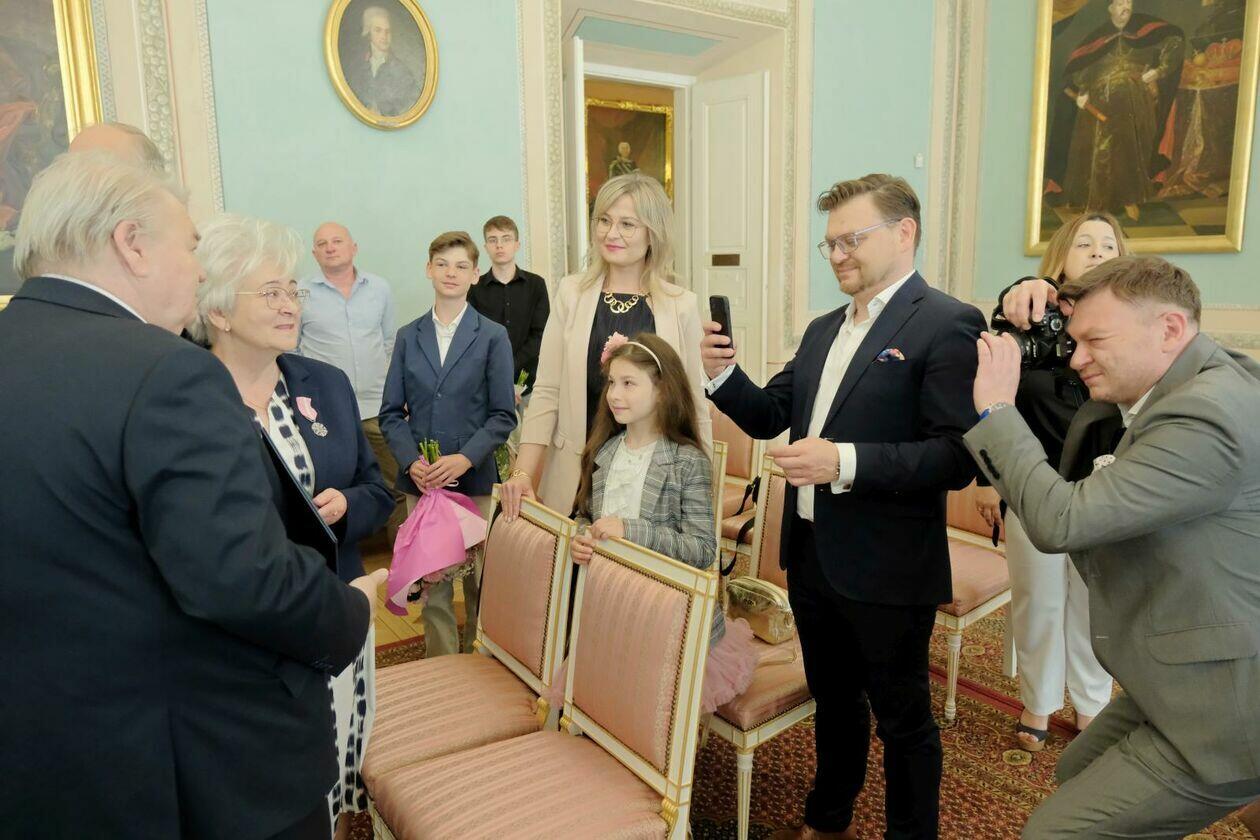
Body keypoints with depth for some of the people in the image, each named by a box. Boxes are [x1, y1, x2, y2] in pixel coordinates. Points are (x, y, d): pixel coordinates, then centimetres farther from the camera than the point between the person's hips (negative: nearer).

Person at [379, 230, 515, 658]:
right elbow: (391, 413, 7)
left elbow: (503, 415, -2)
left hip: (475, 478, -2)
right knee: (430, 582, 6)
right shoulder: (408, 337, 9)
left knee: (479, 579, 5)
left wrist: (465, 458, -16)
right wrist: (411, 461, -9)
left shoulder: (493, 336, 1)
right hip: (420, 478, 2)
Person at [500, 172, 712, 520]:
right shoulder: (572, 292, 2)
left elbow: (695, 405, 5)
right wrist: (523, 473, -6)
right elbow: (547, 392, 0)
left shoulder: (682, 305, 1)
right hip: (577, 477, 1)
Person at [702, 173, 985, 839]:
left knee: (901, 719, 13)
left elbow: (957, 457, -20)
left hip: (886, 569, -7)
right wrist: (723, 375, -7)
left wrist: (847, 461, -29)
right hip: (811, 555, 8)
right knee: (833, 701, 25)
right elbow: (770, 416, 11)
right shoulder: (823, 329, 11)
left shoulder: (947, 324, -14)